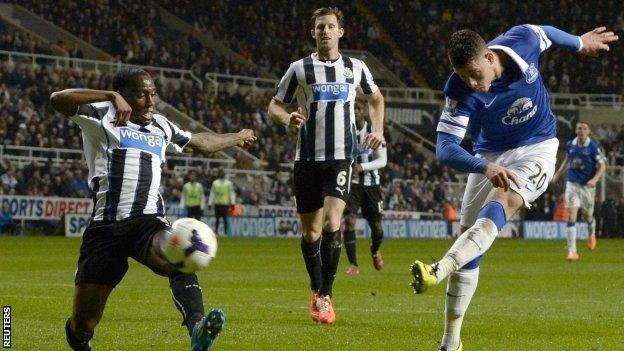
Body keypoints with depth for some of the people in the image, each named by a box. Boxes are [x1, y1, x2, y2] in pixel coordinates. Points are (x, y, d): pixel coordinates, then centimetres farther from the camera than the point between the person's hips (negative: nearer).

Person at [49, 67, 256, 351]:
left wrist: (237, 138, 58)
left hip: (148, 222, 3)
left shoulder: (161, 127, 25)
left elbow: (201, 142, 44)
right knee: (83, 325, -3)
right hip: (105, 228, -3)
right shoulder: (103, 116, 6)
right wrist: (110, 96, -20)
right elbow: (58, 100, -12)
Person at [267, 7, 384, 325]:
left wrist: (377, 129, 11)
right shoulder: (299, 69, 3)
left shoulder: (355, 68, 8)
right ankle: (316, 292, 26)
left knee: (331, 224, -18)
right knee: (310, 232, 4)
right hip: (307, 159, 0)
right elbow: (274, 107, 7)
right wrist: (287, 118, -15)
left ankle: (325, 295, -8)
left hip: (341, 158, 0)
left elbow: (376, 98, 27)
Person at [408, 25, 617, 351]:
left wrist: (580, 43, 25)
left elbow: (545, 32, 4)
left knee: (498, 204, -31)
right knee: (469, 237, -4)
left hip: (536, 150, -1)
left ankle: (439, 271, -53)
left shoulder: (522, 42, -20)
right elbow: (445, 147, -30)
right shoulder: (460, 90, -24)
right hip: (490, 157, 1)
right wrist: (486, 168, -48)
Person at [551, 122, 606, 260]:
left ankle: (592, 234, 51)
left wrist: (595, 179, -23)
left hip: (587, 186, -2)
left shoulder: (594, 147, -10)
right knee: (571, 217, -11)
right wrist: (557, 175, 18)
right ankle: (572, 251, -12)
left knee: (587, 216, 15)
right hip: (572, 184, 2)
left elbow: (602, 166, -8)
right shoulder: (570, 145, 2)